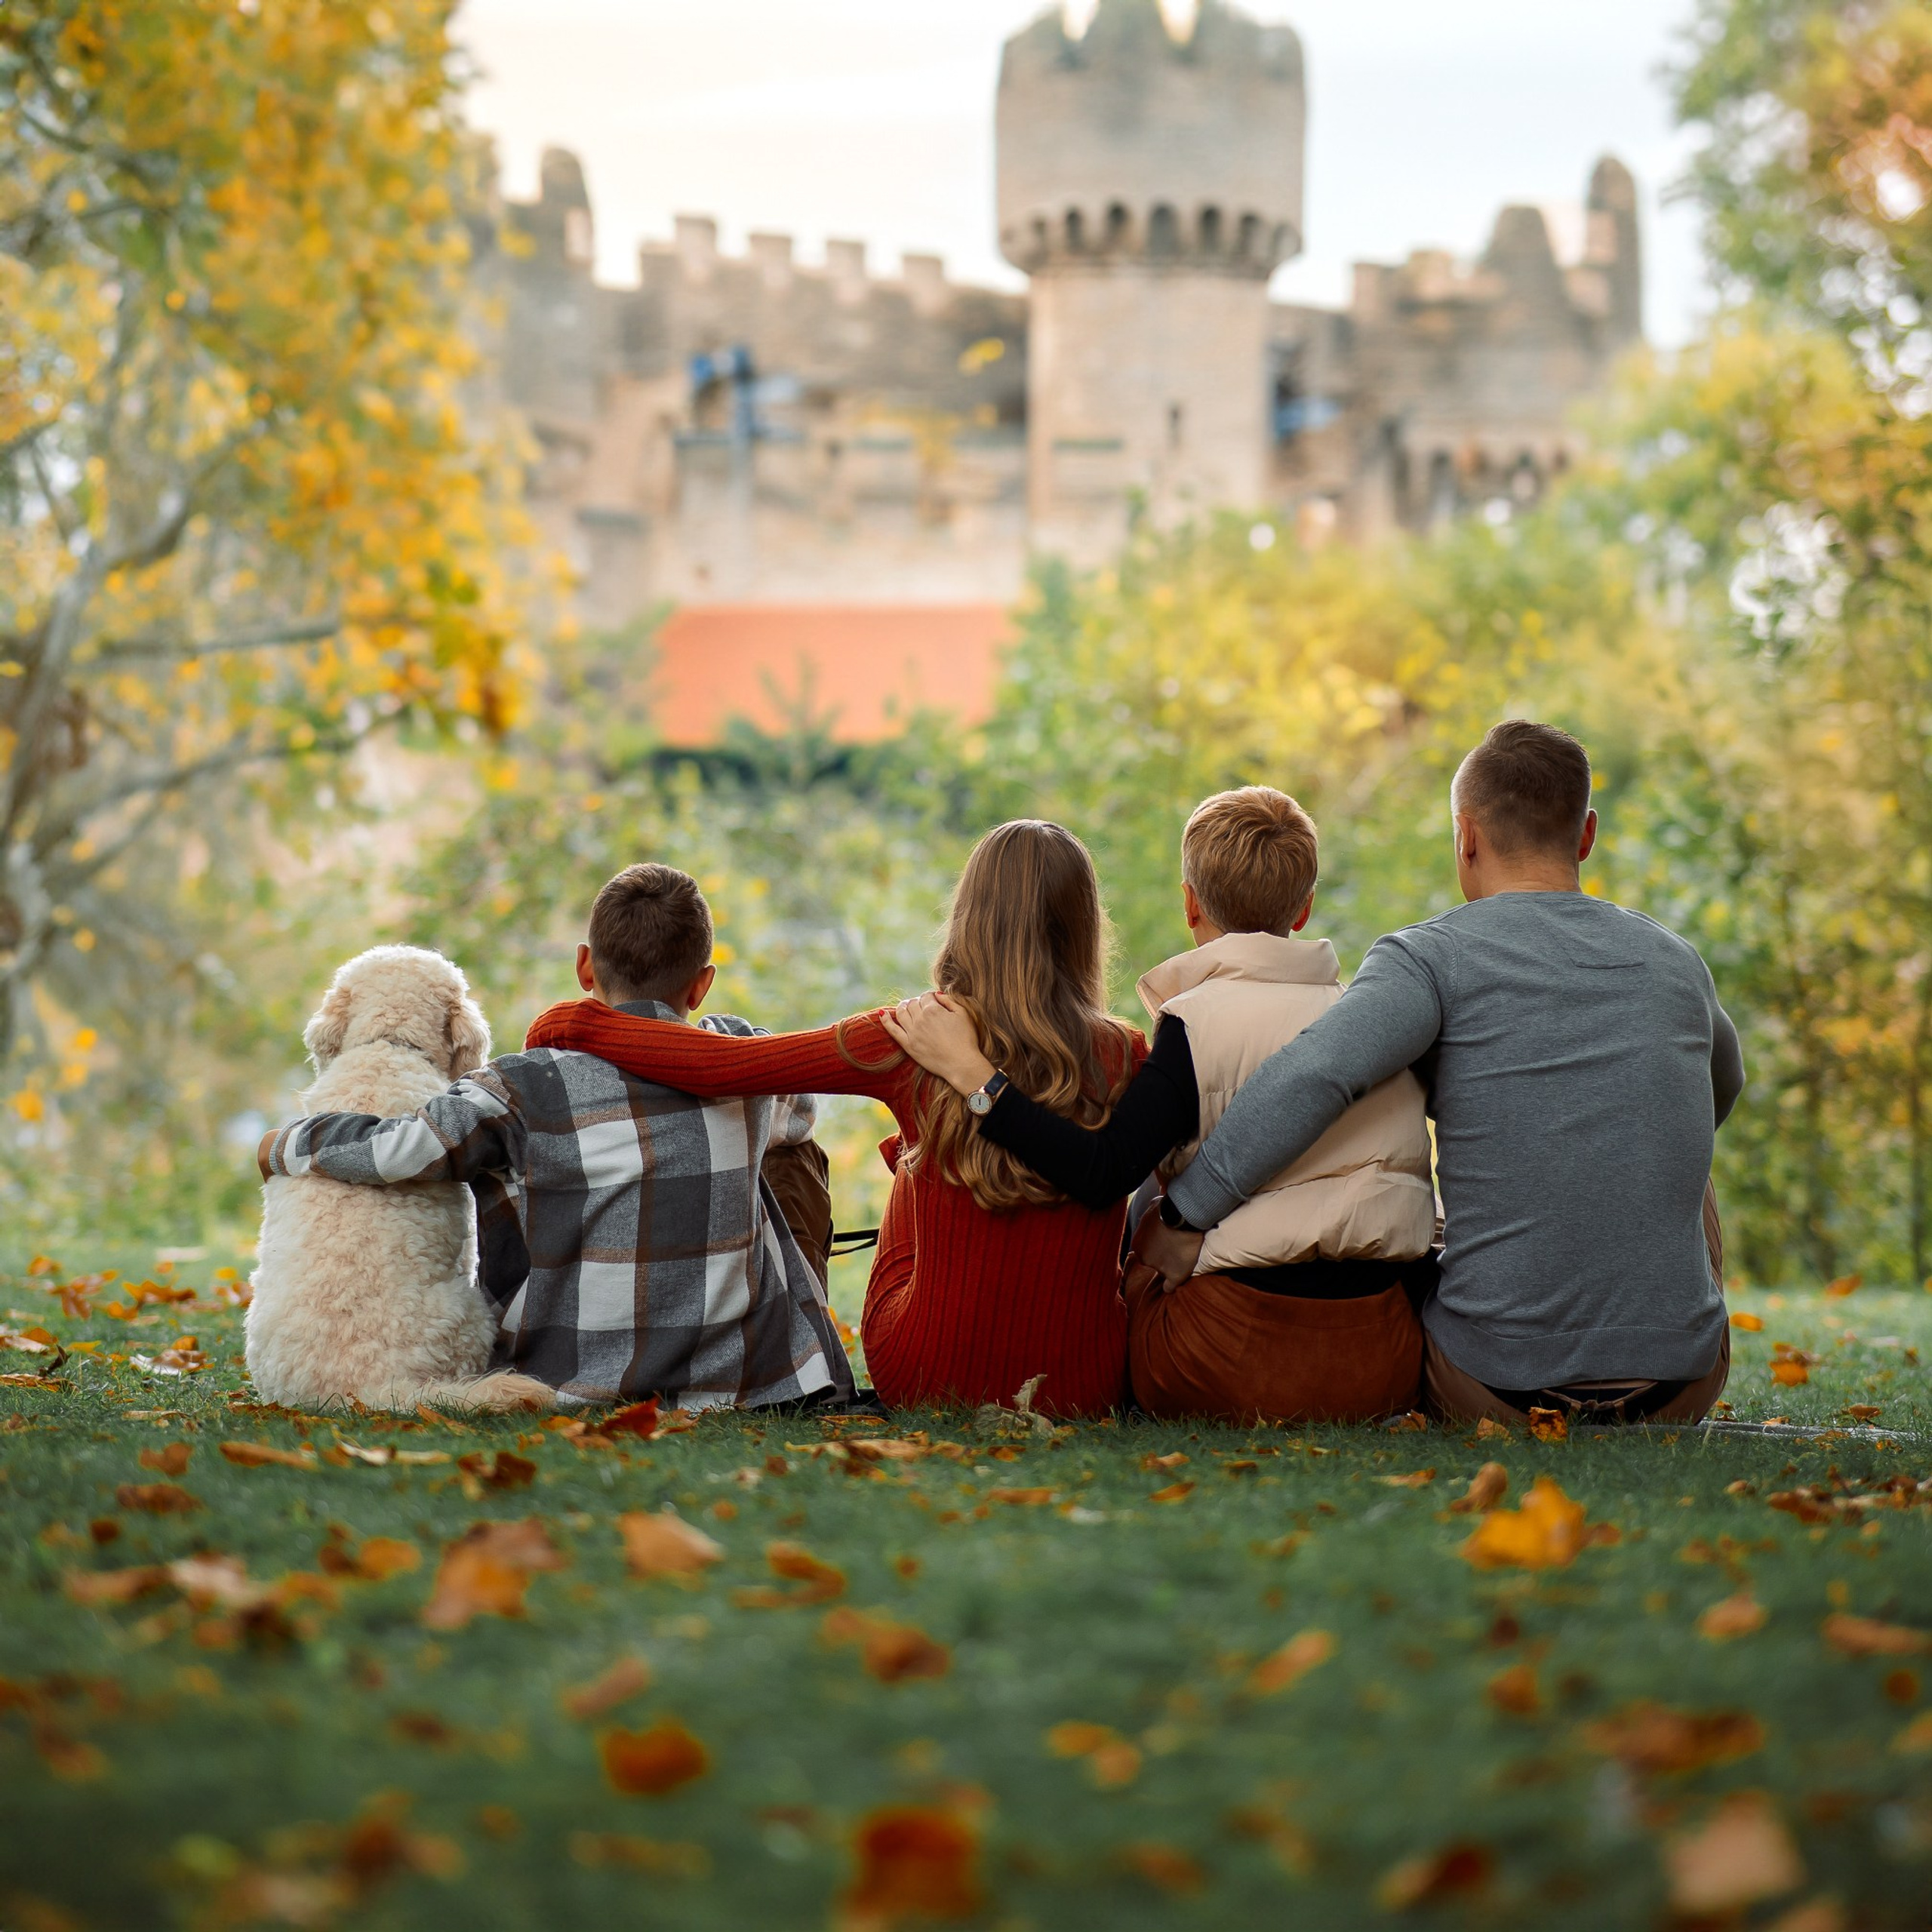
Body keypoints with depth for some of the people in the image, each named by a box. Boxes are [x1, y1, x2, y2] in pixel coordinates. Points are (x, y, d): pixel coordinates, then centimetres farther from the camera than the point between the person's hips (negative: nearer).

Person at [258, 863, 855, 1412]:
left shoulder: (531, 1087, -12)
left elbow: (396, 1152, -16)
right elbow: (798, 1107, 23)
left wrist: (284, 1145, 3)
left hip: (578, 1382, -1)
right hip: (738, 1379, 2)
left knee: (497, 1170, 22)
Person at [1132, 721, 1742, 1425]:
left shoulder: (1434, 957, -8)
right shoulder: (1674, 962, 7)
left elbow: (1310, 1077, -27)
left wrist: (1184, 1216, -19)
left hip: (1500, 1382, -3)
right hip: (1683, 1388, 3)